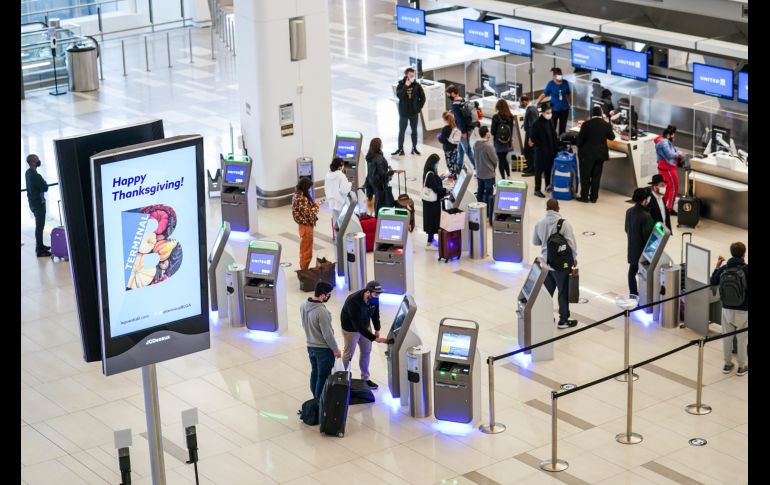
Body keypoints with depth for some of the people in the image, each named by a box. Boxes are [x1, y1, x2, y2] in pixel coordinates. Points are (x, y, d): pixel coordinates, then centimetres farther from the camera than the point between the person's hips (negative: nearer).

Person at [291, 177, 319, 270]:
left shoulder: (298, 195, 5)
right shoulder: (302, 199, -25)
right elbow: (308, 214, -25)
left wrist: (313, 205, 3)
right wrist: (315, 206, -10)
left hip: (305, 225, 10)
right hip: (306, 226, -10)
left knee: (305, 248, 20)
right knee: (306, 249, 3)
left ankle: (304, 269, 29)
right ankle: (304, 269, 13)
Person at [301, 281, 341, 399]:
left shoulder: (304, 306, -4)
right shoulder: (322, 312, -29)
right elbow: (327, 334, -22)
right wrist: (335, 349, -10)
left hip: (310, 346, 8)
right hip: (323, 348, -8)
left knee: (314, 373, 19)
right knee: (323, 376, 4)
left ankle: (316, 398, 31)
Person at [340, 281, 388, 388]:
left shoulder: (374, 298, -20)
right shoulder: (353, 301, -40)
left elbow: (375, 313, 3)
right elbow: (358, 325, -39)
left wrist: (377, 329, 6)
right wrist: (374, 338, -40)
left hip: (365, 326, 6)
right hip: (351, 328, -6)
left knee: (366, 351, 12)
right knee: (348, 354, 5)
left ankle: (365, 378, 27)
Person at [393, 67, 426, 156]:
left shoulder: (417, 85, -4)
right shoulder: (401, 85, -7)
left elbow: (422, 98, 3)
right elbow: (399, 95, -24)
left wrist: (419, 107, -3)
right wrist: (406, 86, -27)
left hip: (414, 113, 1)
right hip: (403, 113, -1)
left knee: (414, 131, 11)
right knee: (401, 131, 5)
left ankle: (414, 148, 22)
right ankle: (400, 149, 13)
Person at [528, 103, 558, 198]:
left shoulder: (549, 122, 5)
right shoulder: (537, 124, -15)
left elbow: (554, 136, 11)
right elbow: (533, 138, -15)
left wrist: (556, 148, 5)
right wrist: (539, 146, -15)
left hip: (550, 150, 6)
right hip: (541, 151, -6)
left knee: (548, 168, 17)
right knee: (539, 170, 1)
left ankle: (548, 186, 32)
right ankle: (537, 190, 8)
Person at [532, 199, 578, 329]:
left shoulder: (539, 224, -3)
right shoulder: (564, 224, -18)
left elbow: (535, 241, 9)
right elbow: (571, 243, -14)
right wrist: (574, 258, 2)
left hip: (545, 263, 4)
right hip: (562, 264, -4)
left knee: (547, 291, 17)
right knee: (563, 292, 7)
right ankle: (563, 320, 13)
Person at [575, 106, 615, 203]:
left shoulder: (586, 124, -12)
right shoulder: (606, 125, -5)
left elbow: (579, 139, -6)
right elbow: (612, 137, 12)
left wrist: (580, 149, 11)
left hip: (588, 154, -3)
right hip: (601, 154, 3)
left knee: (585, 176, 6)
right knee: (596, 176, 10)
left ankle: (584, 196, 7)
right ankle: (594, 197, 12)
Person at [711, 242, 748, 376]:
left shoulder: (723, 269, -6)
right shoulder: (746, 269, -18)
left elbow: (713, 282, 10)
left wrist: (717, 266, 15)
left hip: (727, 310, 3)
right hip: (743, 311, -3)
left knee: (727, 338, 16)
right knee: (742, 339, 11)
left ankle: (727, 364, 28)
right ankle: (741, 367, 20)